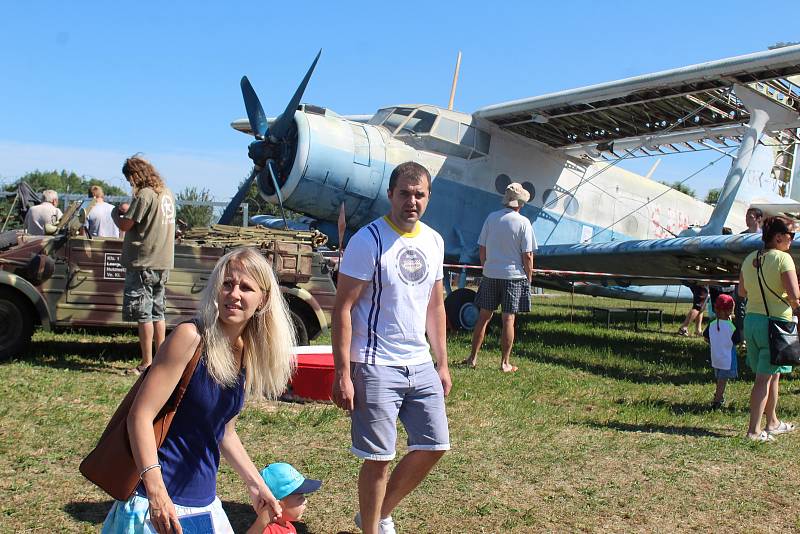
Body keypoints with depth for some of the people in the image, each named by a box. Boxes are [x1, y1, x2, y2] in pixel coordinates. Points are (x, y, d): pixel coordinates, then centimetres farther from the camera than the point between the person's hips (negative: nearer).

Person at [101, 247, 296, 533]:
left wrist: (256, 484, 13)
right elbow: (141, 415, -20)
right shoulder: (191, 336, -18)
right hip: (161, 499, -6)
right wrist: (156, 491, -27)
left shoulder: (246, 352, 2)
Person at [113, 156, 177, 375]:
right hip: (163, 262, 9)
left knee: (143, 314, -2)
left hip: (143, 263, -8)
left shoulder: (144, 194, -14)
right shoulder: (167, 193, 12)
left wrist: (116, 213, 6)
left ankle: (146, 363, 2)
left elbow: (125, 225, -14)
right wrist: (128, 212, 17)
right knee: (157, 312, 14)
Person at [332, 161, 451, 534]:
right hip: (377, 367, -7)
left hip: (421, 365, 7)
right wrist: (342, 374, -18)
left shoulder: (434, 241, 8)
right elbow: (342, 308, -14)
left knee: (433, 447, 12)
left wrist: (442, 364, 14)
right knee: (378, 458, 2)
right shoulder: (368, 240, -12)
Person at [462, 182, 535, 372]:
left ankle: (473, 358, 17)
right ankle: (505, 363, 10)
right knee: (508, 319, 4)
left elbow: (482, 249, 5)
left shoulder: (491, 218, 1)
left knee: (483, 316, 11)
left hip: (490, 274, 3)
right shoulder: (523, 222, -8)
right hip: (514, 275, -3)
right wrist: (529, 278, 3)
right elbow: (527, 256, -9)